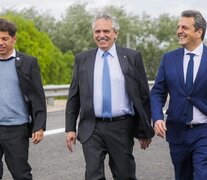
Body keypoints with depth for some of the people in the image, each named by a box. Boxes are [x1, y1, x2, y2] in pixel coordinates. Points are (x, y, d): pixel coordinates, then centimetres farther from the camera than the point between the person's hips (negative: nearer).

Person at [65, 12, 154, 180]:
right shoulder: (82, 59, 6)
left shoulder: (132, 57, 1)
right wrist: (70, 128, 4)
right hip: (92, 129, 1)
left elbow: (143, 95, 3)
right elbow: (74, 96, 9)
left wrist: (145, 130, 3)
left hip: (122, 128, -1)